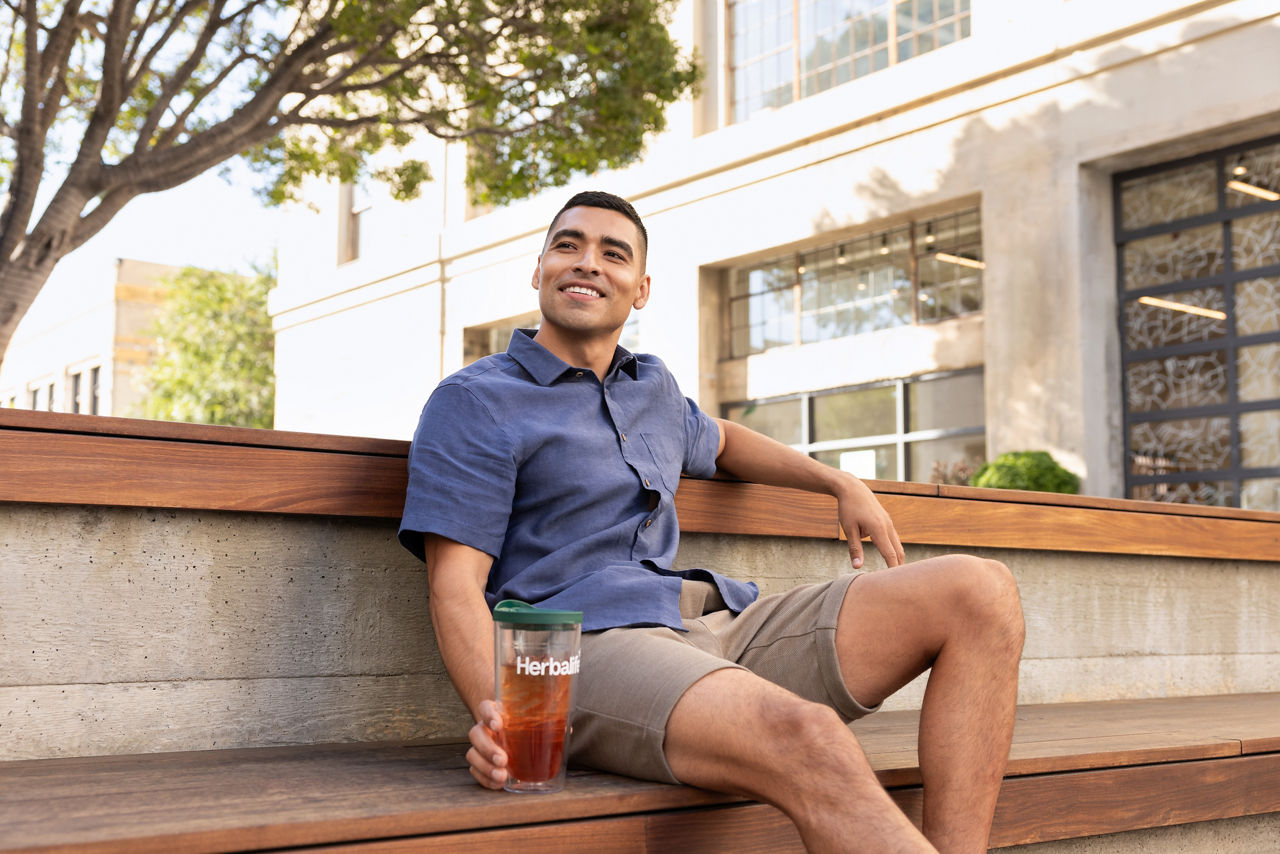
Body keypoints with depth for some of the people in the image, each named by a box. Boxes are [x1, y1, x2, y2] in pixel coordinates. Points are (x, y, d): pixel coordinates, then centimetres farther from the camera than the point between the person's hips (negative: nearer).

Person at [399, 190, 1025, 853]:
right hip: (588, 644, -7)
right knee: (808, 739, -39)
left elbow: (720, 441, 49)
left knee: (980, 593, -11)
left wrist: (842, 484, 36)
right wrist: (496, 718, -24)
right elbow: (455, 586, -6)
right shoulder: (473, 402, 4)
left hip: (714, 622, 8)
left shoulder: (653, 387, 25)